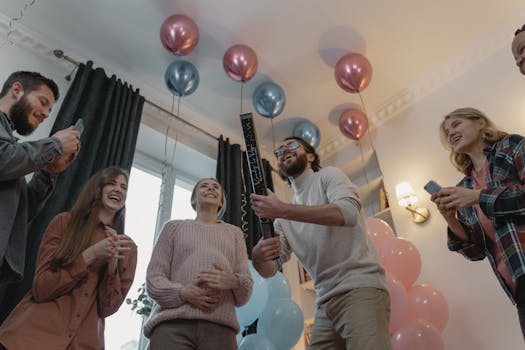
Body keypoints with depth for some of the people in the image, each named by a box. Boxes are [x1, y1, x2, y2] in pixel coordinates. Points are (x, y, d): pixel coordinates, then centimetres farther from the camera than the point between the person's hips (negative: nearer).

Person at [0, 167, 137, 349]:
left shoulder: (127, 247, 3)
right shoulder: (64, 222, -2)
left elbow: (108, 307, -3)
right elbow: (41, 289, -8)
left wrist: (112, 263, -18)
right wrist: (90, 255, -17)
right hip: (35, 333, -2)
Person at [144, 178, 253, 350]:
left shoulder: (234, 232, 21)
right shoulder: (174, 226, 18)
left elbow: (247, 284, 14)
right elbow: (153, 277, 8)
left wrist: (234, 282, -10)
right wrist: (182, 293, -12)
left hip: (220, 327, 1)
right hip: (172, 324, -1)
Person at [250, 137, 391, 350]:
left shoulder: (327, 175, 3)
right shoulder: (284, 219, 16)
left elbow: (348, 211, -18)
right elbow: (270, 269, 8)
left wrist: (282, 210, -24)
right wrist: (257, 256, -16)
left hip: (360, 288, -5)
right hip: (326, 302, 6)